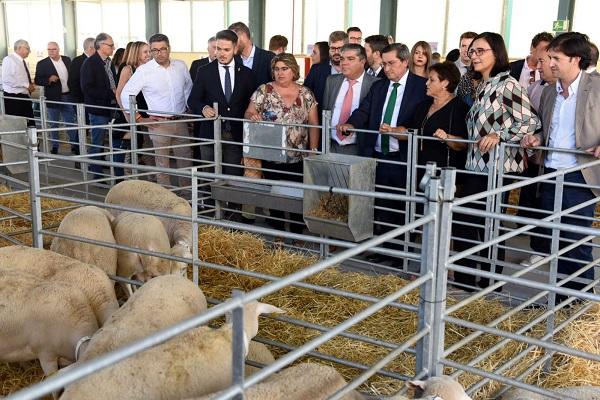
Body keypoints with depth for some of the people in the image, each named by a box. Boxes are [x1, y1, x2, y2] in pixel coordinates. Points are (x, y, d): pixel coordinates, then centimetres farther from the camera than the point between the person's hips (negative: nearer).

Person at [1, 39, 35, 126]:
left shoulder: (23, 61, 17)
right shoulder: (9, 59, -9)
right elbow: (7, 79, -21)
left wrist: (31, 85, 6)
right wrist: (26, 85, -20)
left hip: (25, 96, 8)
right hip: (13, 97, -8)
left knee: (30, 124, 4)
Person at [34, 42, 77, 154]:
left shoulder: (67, 60, 6)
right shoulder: (42, 64, -5)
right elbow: (37, 80, -7)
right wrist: (49, 80, -25)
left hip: (68, 96, 3)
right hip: (53, 98, -3)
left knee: (71, 122, 9)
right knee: (54, 124, 7)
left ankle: (74, 145, 18)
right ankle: (55, 147, 16)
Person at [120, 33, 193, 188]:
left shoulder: (181, 66, 4)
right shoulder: (144, 70, -7)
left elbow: (189, 89, 20)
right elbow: (126, 94, -3)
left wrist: (190, 110, 15)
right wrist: (137, 118, -4)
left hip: (181, 121, 4)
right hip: (159, 123, -4)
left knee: (186, 160, 11)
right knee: (162, 164, 3)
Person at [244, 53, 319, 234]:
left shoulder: (306, 94, 4)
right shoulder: (264, 91, 0)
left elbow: (313, 124, 5)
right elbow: (248, 114, -1)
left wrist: (313, 150, -3)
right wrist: (252, 116, -25)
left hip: (299, 158, 1)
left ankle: (296, 235, 18)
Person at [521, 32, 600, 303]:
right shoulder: (549, 92, 13)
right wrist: (536, 138, 4)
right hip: (549, 175, 7)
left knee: (576, 243, -1)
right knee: (549, 238, 12)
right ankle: (559, 295, 27)